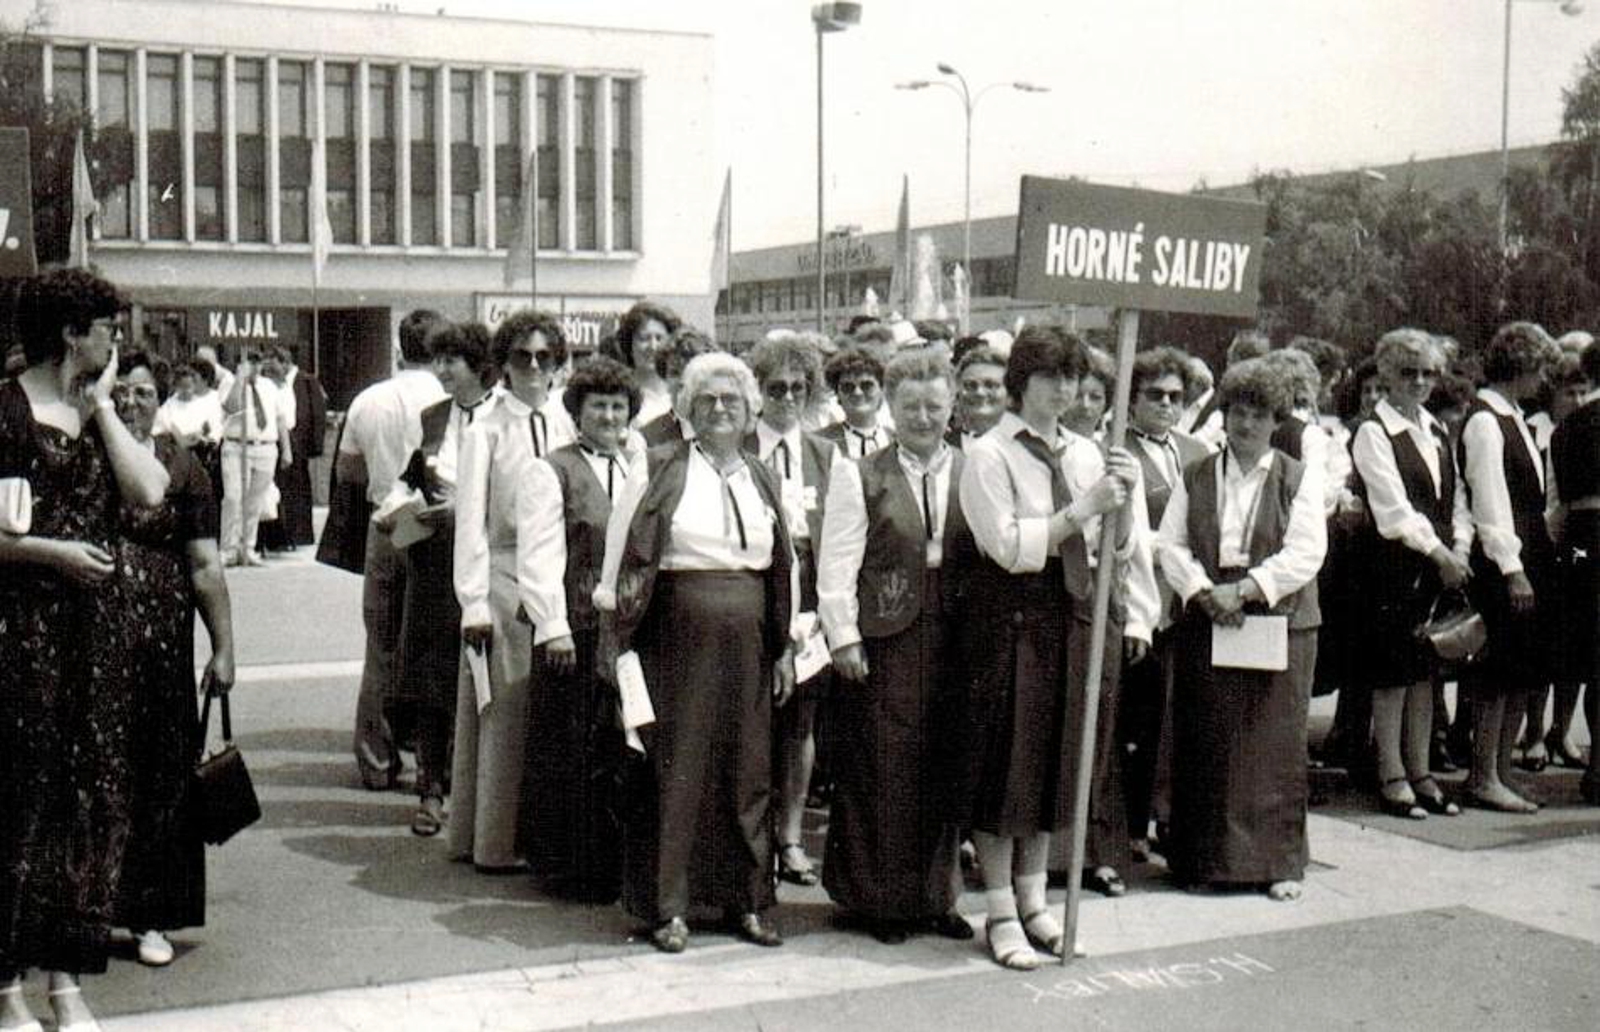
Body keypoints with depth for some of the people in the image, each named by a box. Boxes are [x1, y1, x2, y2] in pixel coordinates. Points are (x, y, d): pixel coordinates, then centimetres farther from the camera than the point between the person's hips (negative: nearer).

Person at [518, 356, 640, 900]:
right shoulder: (550, 472, 0)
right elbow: (539, 558, -7)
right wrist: (552, 626, -14)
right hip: (575, 632, -5)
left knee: (626, 749, 6)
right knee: (573, 752, 1)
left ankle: (621, 863, 16)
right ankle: (572, 869, 11)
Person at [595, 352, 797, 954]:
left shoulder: (763, 481, 13)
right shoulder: (657, 472, 0)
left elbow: (784, 570, 15)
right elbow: (620, 558, -1)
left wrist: (784, 647, 11)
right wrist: (616, 639, -6)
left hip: (746, 642, 4)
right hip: (677, 637, -4)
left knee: (748, 769, 8)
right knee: (675, 769, 0)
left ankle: (745, 901, 19)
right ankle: (669, 907, 9)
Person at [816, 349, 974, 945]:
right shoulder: (860, 477, 2)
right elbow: (837, 566, -1)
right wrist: (844, 638, -7)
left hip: (952, 644, 3)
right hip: (884, 645, -2)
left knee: (943, 771, 9)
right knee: (881, 772, 3)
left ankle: (936, 896, 22)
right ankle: (878, 899, 16)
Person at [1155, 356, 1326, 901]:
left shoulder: (1298, 481, 4)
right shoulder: (1195, 478, 11)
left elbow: (1304, 553, -7)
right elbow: (1170, 545, 4)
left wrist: (1244, 589, -17)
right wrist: (1204, 592, -12)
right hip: (1206, 626, 2)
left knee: (1274, 743, 0)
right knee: (1206, 743, 2)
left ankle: (1279, 861, 10)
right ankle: (1205, 858, 12)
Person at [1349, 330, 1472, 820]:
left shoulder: (1437, 431, 16)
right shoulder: (1373, 432, -6)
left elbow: (1456, 497, 15)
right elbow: (1394, 508, -13)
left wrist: (1460, 548, -1)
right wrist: (1440, 553, -13)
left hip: (1439, 565, 7)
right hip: (1393, 564, -6)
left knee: (1425, 671, 9)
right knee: (1393, 673, -3)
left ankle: (1421, 774, 16)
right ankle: (1392, 779, 5)